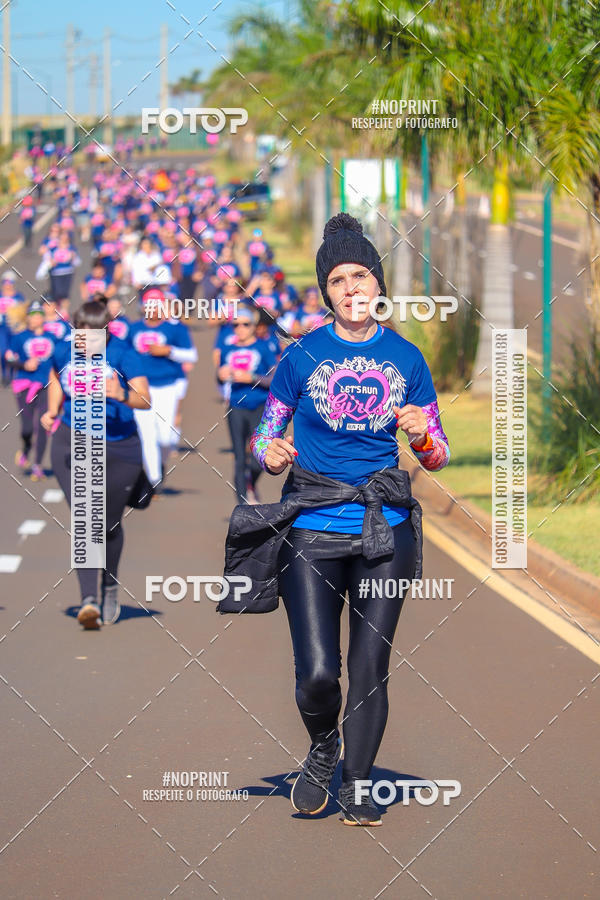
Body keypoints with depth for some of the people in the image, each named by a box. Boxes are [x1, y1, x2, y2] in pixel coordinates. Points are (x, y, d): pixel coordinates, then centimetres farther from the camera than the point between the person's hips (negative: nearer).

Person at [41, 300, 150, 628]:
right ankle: (88, 599, -20)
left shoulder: (123, 355, -13)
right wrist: (52, 412, 6)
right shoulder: (64, 352, -1)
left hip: (118, 449, -1)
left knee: (109, 524, 10)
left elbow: (145, 399, -22)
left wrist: (122, 395, -42)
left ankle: (110, 589, 35)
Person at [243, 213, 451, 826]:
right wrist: (272, 454, -14)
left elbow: (437, 456, 10)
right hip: (312, 530, -1)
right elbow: (263, 437, 9)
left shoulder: (406, 359, 6)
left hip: (385, 528, 1)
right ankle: (322, 748, 22)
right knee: (317, 673, -9)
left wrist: (421, 437, -12)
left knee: (369, 669, 3)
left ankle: (356, 785, 19)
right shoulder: (302, 356, 3)